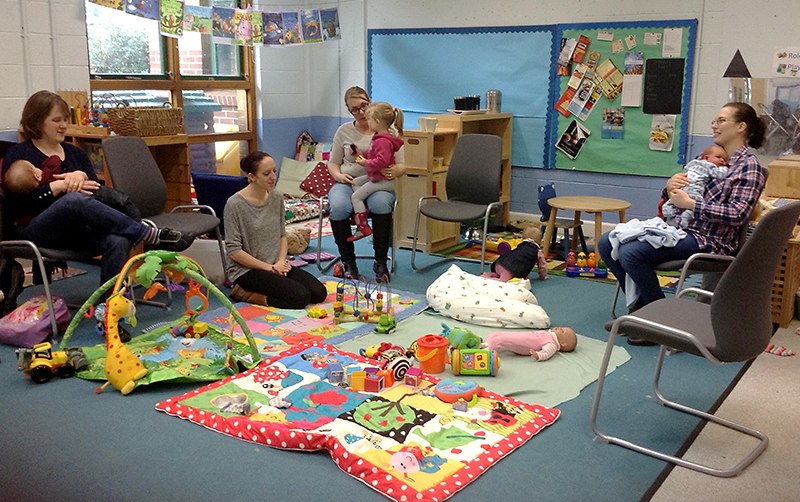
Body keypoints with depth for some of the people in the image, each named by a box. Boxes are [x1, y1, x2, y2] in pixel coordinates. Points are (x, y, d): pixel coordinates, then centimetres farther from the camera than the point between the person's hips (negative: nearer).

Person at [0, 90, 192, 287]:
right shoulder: (18, 155, 6)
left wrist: (82, 176, -9)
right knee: (76, 200, -38)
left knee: (118, 242, -31)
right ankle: (151, 235, -34)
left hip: (80, 229, 5)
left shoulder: (75, 153, 22)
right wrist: (59, 186, -15)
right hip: (37, 231, -4)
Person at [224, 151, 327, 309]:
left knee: (319, 292, -8)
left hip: (276, 266, 7)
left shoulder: (277, 197, 5)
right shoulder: (235, 204, -14)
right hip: (246, 270, -7)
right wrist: (269, 267, -14)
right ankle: (245, 294, -4)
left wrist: (281, 262, -5)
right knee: (300, 297, -22)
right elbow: (234, 251, -15)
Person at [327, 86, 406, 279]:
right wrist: (339, 175, -7)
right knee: (338, 207, -33)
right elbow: (333, 162, 16)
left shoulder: (388, 131, 8)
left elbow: (401, 165, 6)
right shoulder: (344, 131, 12)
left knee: (381, 204, -37)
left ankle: (380, 262, -23)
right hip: (348, 182, 1)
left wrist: (394, 171, -19)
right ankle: (348, 261, -18)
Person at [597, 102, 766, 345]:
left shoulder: (748, 166, -4)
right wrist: (669, 186, -5)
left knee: (630, 253, -28)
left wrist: (690, 204, -19)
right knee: (606, 243, -3)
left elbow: (739, 213, -17)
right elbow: (670, 200, 20)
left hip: (706, 239, -8)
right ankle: (641, 304, 4)